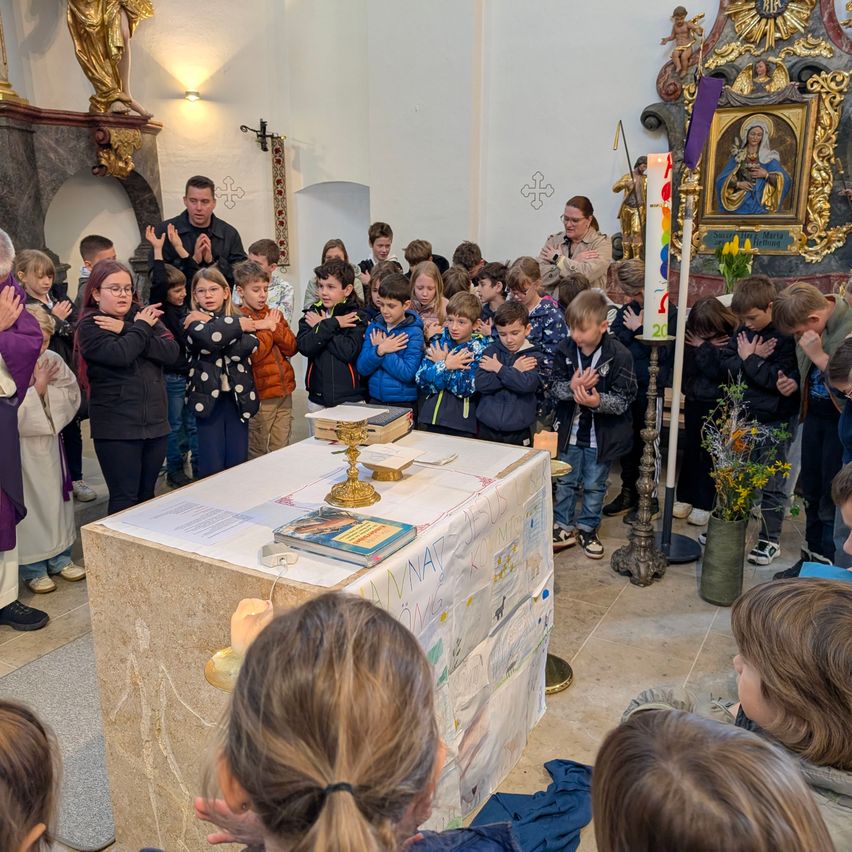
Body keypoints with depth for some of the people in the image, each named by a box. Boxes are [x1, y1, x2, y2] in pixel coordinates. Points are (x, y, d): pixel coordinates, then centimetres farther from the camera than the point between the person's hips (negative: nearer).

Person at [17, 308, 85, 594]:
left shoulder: (52, 360, -2)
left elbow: (73, 395, 0)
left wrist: (47, 389, -15)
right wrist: (38, 388, -19)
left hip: (49, 442, 5)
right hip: (19, 449, -5)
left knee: (56, 498, 13)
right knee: (28, 505, 1)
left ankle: (59, 557, 28)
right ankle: (32, 567, 14)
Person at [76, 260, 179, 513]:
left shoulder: (144, 315, 11)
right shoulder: (90, 326, -2)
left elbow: (172, 352, -6)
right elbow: (121, 354, -21)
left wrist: (127, 329, -10)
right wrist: (140, 329, -6)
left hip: (156, 423, 5)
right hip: (116, 429, -4)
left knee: (146, 496, 12)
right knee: (125, 499, -3)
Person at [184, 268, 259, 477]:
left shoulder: (238, 318, 10)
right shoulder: (191, 321, 2)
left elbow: (249, 345, -13)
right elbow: (208, 338, -22)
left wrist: (211, 322, -12)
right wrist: (237, 325, -11)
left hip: (238, 397, 2)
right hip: (208, 398, -2)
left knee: (238, 462, 6)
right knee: (212, 467, 0)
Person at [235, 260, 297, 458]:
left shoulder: (273, 314, 12)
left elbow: (291, 348, 5)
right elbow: (253, 354, -19)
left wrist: (274, 327, -9)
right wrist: (268, 328, -9)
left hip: (284, 392, 6)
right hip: (260, 396, -6)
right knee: (257, 455, 6)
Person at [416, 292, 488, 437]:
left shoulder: (480, 349, -6)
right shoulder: (438, 342, 4)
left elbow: (466, 389, -18)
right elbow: (420, 380, -5)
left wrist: (440, 364, -13)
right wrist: (445, 366, -17)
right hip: (430, 419, 4)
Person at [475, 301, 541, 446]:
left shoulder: (534, 356, -1)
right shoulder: (492, 351, 4)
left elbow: (527, 384, -19)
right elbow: (480, 384, -10)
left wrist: (499, 368, -10)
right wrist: (513, 371, -12)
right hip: (486, 429, 2)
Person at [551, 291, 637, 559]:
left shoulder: (620, 355, -19)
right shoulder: (565, 349, -8)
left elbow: (624, 399, -17)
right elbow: (555, 386, -5)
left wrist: (598, 401, -36)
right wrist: (571, 387, -27)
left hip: (602, 434, -3)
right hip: (570, 430, 3)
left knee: (595, 486, 13)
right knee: (565, 481, 14)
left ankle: (587, 528, 32)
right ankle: (563, 527, 30)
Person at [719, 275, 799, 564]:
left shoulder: (787, 336, -16)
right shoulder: (744, 332, 4)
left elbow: (777, 380, -24)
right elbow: (727, 364, 2)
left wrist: (748, 359, -14)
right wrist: (752, 359, -15)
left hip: (775, 421, -6)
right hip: (744, 416, 6)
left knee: (772, 484, 6)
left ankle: (770, 540, 18)